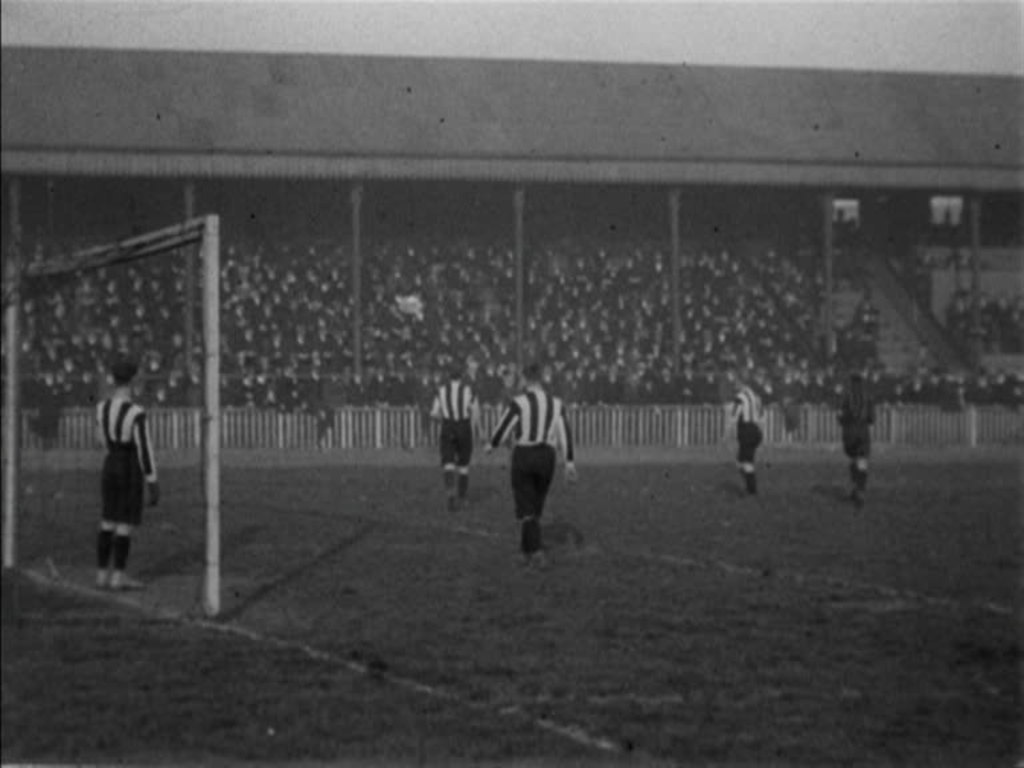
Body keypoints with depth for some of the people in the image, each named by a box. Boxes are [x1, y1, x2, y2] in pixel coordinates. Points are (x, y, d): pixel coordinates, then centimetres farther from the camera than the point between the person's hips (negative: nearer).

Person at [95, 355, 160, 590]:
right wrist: (153, 485, -12)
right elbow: (145, 449, -18)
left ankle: (102, 574, 11)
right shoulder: (137, 414, -20)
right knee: (127, 524, -1)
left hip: (110, 467, 7)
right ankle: (119, 576, -1)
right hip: (131, 472, -7)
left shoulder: (101, 409, 1)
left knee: (109, 522, 11)